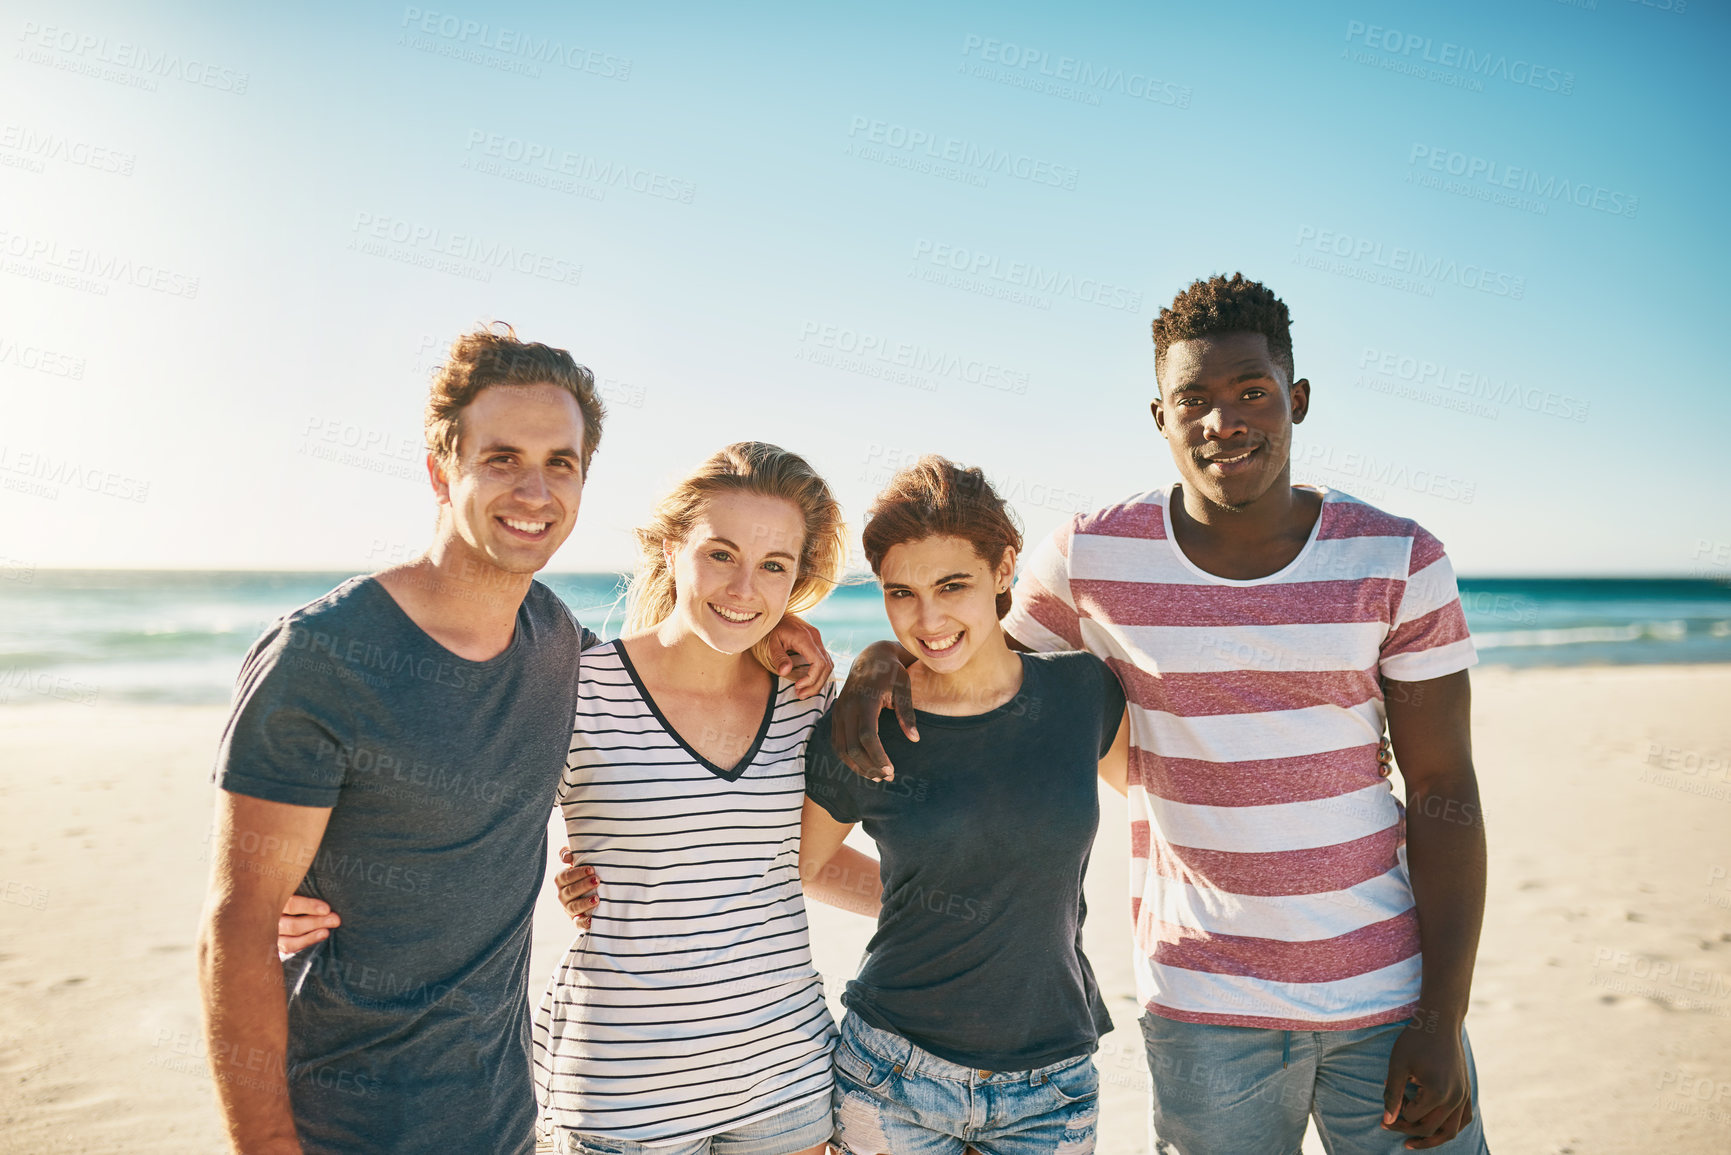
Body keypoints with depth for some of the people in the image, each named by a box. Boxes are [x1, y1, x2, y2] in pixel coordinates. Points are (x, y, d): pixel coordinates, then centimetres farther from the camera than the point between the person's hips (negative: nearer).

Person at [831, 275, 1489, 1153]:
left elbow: (1444, 791, -3)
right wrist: (887, 656, -11)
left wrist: (1443, 1022, -6)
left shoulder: (1399, 563, -4)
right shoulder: (1092, 558, -7)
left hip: (1389, 996, 1)